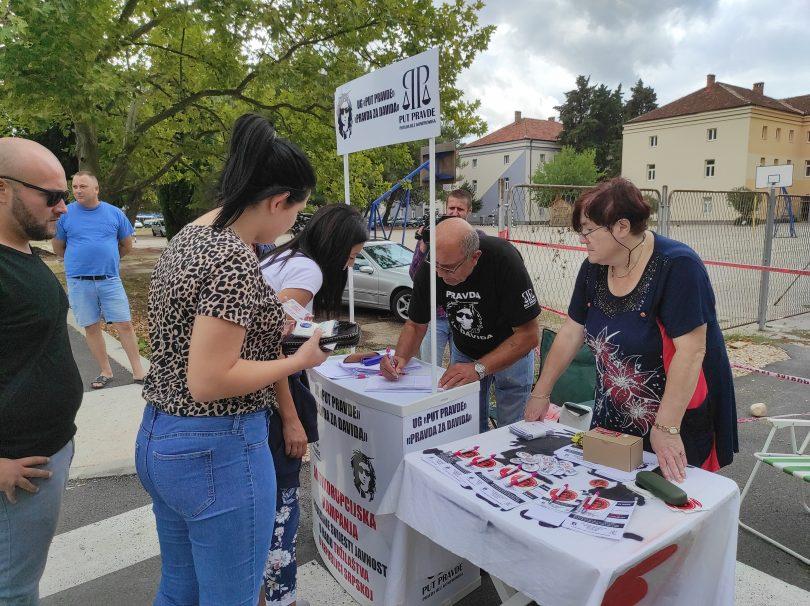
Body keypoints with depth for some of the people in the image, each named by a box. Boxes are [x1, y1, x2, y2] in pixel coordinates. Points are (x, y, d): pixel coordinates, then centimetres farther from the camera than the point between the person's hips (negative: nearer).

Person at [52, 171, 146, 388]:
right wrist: (79, 261, 13)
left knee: (125, 324, -2)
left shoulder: (114, 213, 2)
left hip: (110, 279, 0)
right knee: (91, 327, 8)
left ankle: (138, 371, 7)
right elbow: (58, 248, 12)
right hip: (78, 282, 1)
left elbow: (127, 245, 14)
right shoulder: (65, 214, 1)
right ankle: (105, 371, 21)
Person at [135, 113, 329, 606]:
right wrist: (300, 360, -13)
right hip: (216, 452, -9)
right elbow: (208, 381, -24)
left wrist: (267, 329, 14)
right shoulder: (234, 259, -22)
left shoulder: (189, 236, 6)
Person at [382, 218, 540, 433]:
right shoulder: (429, 269, -22)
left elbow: (529, 334, -30)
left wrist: (479, 368, -38)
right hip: (464, 351, 3)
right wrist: (400, 358, -27)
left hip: (512, 352, -3)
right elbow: (416, 324, -7)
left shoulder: (504, 259, -33)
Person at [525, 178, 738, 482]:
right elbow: (572, 332, 3)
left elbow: (690, 351, -27)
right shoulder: (594, 268, -3)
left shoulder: (677, 267, -23)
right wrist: (541, 392, 6)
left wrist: (666, 428, -27)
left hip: (679, 421, -5)